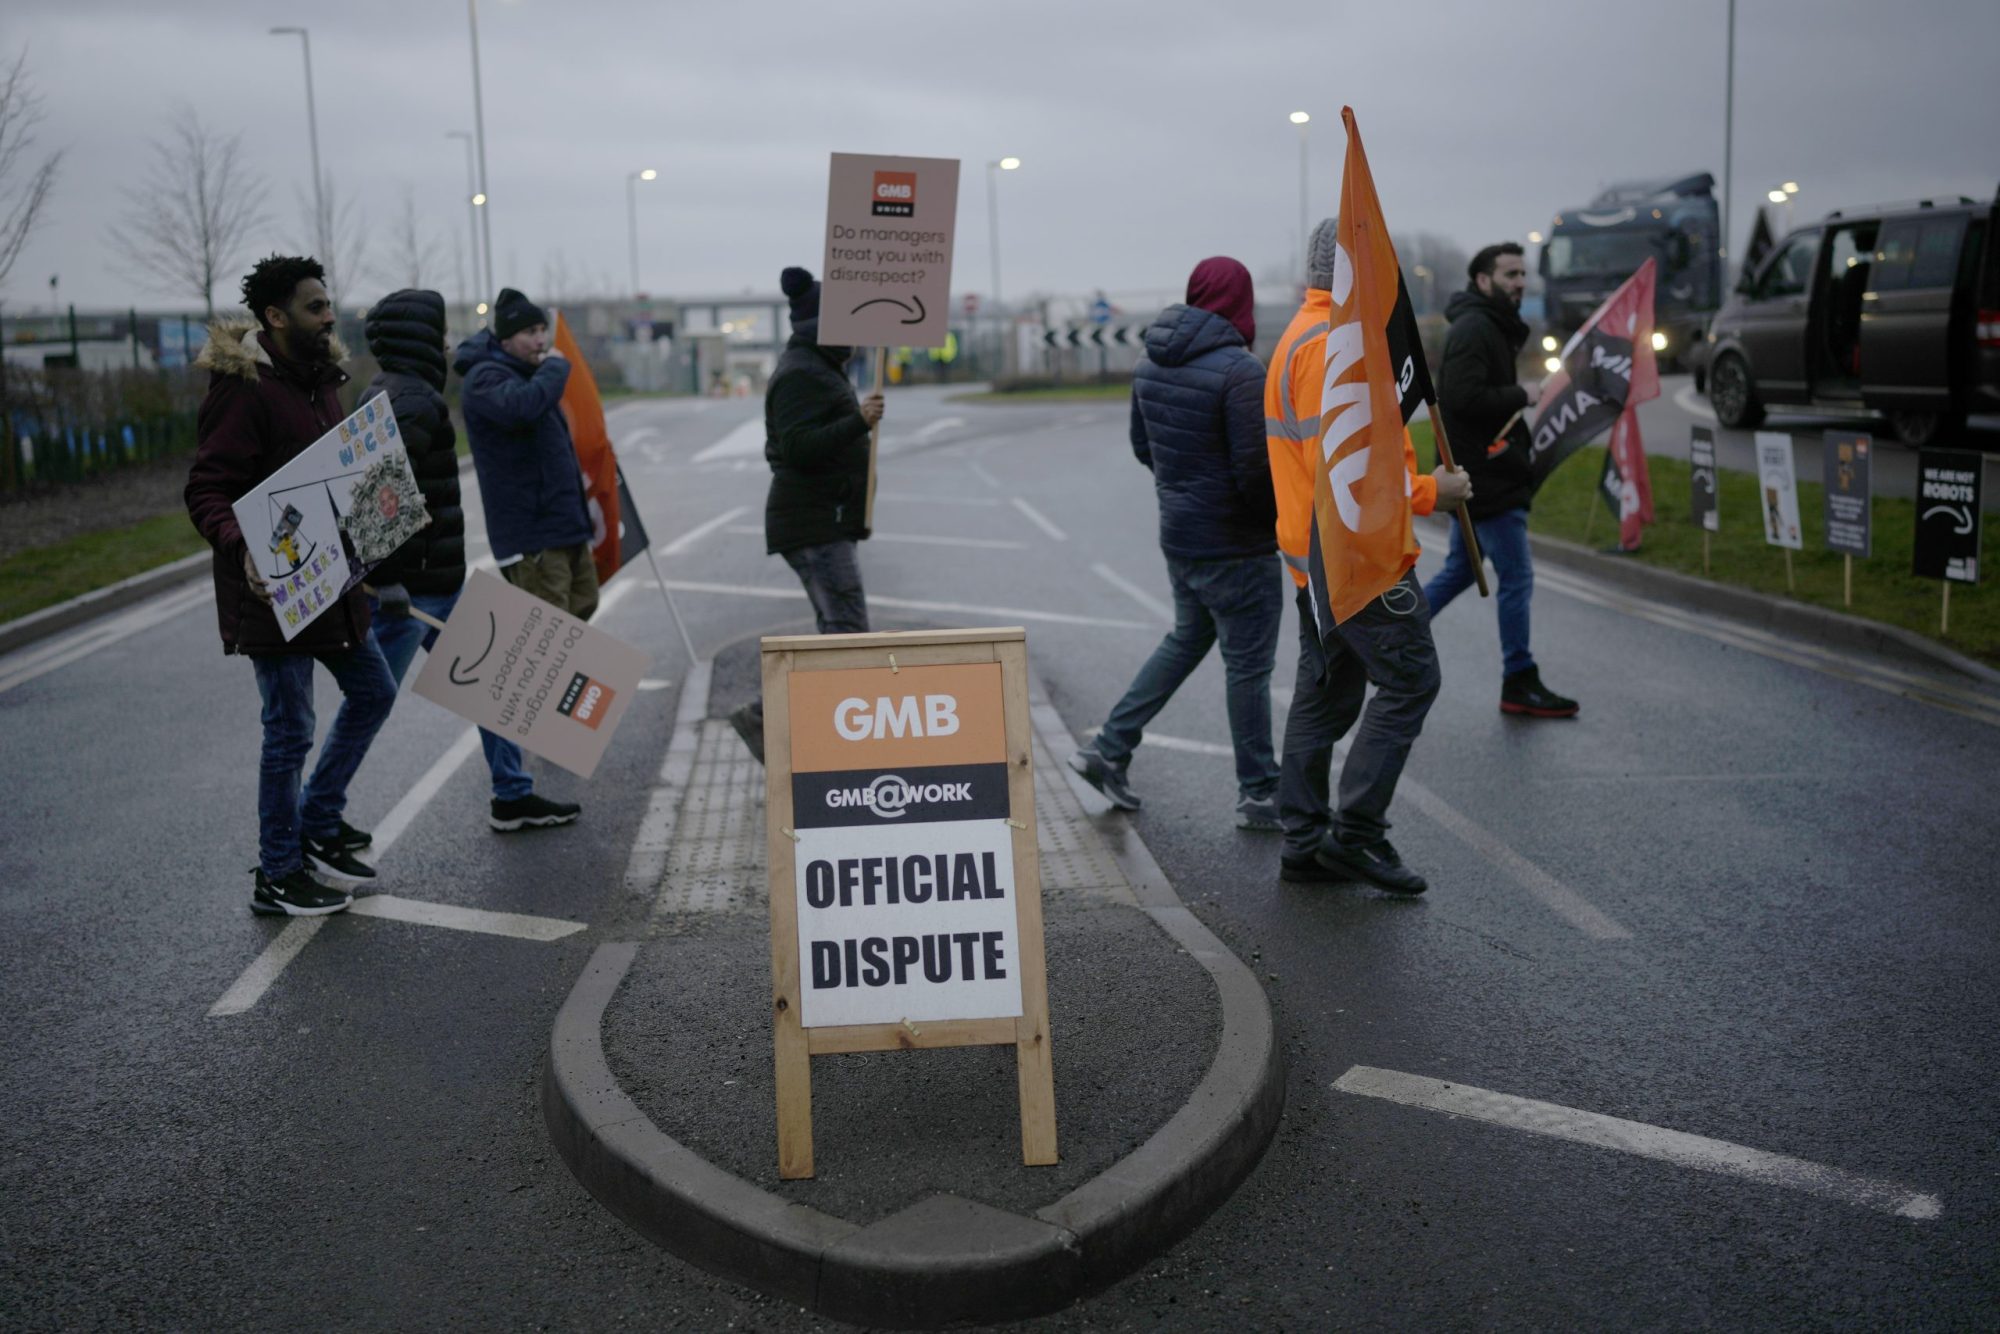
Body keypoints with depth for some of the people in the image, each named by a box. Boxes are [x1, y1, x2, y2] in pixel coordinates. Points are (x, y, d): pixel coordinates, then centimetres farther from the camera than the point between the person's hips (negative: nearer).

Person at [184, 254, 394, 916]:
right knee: (290, 730, 0)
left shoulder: (321, 378, 12)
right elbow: (206, 492, -20)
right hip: (275, 588, -9)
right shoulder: (242, 389, -16)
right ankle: (277, 876, 15)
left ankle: (318, 825, 31)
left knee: (372, 691, 17)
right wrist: (242, 547, -36)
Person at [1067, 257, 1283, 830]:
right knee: (1248, 664, 4)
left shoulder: (1151, 363, 4)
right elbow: (1257, 469, -22)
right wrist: (1283, 516, -5)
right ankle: (1260, 795, 15)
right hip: (1234, 543, -8)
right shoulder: (1240, 371, -21)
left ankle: (1109, 750, 23)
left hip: (1179, 531, 8)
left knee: (1187, 638, 24)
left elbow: (1142, 446, 14)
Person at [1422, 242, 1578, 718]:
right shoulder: (1474, 329, -16)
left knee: (1459, 570, 18)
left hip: (1478, 474, 11)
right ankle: (1519, 684, 5)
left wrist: (1519, 396, 5)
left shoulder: (1492, 327, 17)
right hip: (1485, 477, -11)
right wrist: (1522, 396, -17)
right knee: (1517, 576, -4)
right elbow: (1465, 397, -26)